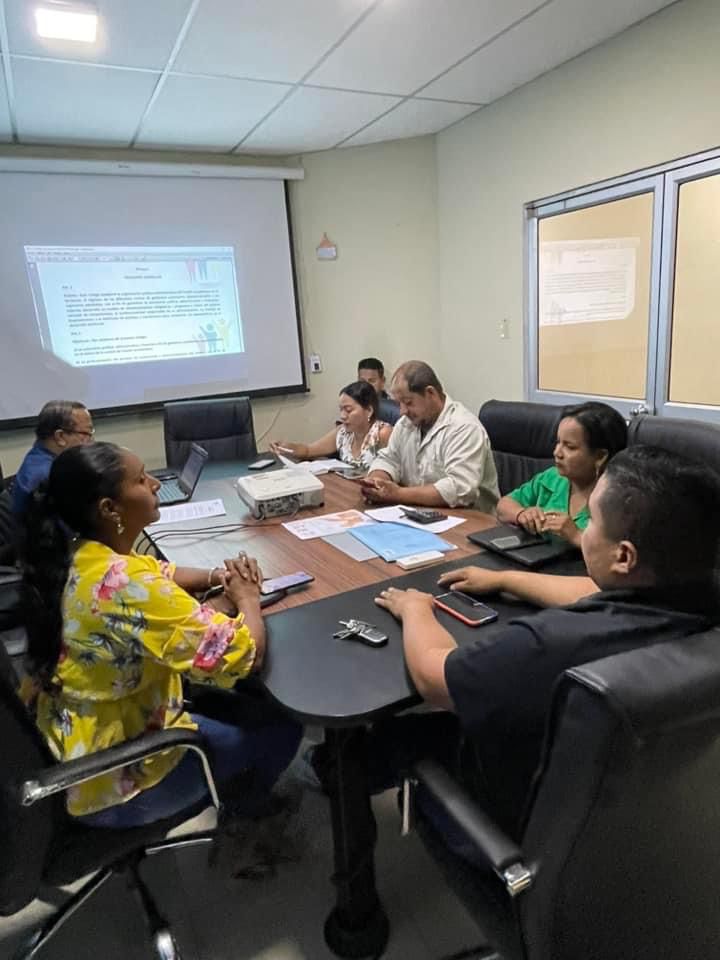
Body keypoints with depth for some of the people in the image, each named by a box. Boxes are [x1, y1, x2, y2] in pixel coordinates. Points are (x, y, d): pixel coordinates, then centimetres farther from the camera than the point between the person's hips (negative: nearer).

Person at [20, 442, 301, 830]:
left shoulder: (75, 554, -7)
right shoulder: (126, 584, -36)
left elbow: (161, 575, 10)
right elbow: (245, 655, -34)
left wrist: (217, 577, -8)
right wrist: (248, 597, -14)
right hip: (114, 780, -8)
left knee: (232, 697, 22)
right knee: (281, 727, 9)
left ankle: (238, 784, 41)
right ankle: (250, 802, 39)